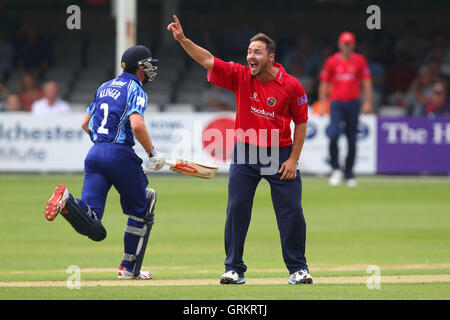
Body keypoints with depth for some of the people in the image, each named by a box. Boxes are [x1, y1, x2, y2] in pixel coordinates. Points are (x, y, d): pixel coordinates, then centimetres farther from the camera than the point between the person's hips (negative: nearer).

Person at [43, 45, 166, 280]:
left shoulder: (105, 87, 21)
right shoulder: (135, 90, -3)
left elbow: (85, 124, 26)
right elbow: (137, 126, -19)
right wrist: (153, 154, -7)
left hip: (94, 154, 6)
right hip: (120, 155, -6)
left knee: (93, 227, -7)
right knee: (141, 209, 15)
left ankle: (67, 201, -36)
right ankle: (129, 267, 15)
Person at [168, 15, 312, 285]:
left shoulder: (291, 85, -8)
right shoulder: (241, 76, -4)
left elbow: (301, 122, -2)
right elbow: (207, 60, -10)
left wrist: (293, 159, -7)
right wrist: (182, 40, -24)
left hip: (280, 155, -2)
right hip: (245, 152, 2)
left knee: (291, 212, -1)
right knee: (236, 210, 0)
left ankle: (298, 268, 12)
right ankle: (234, 269, 8)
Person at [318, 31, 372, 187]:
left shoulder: (359, 61, 5)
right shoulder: (332, 61, 5)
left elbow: (366, 82, 4)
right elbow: (324, 83, 8)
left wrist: (367, 102, -6)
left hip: (353, 103, 1)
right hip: (336, 103, -1)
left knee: (352, 139, 4)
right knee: (333, 135, -17)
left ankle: (349, 174, 13)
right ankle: (336, 169, -2)